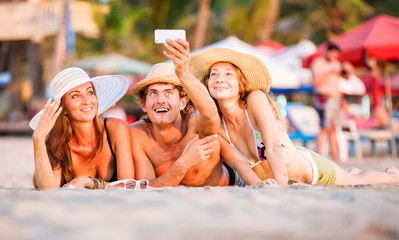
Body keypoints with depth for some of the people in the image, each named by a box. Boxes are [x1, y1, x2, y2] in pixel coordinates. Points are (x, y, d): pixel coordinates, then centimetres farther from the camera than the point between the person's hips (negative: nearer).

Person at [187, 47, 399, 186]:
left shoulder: (256, 98, -29)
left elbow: (274, 146, -38)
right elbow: (237, 162, -28)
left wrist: (281, 184, -50)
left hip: (312, 169, -4)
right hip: (283, 181, 4)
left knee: (359, 182, 23)